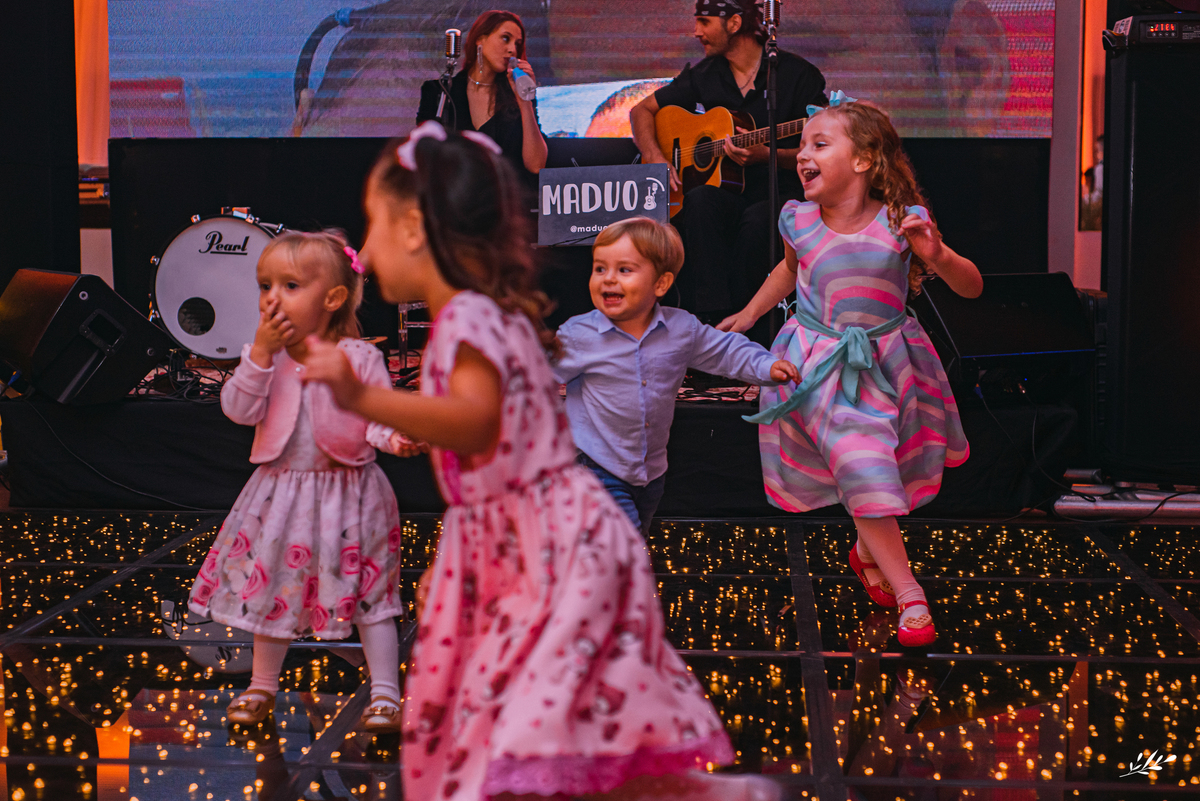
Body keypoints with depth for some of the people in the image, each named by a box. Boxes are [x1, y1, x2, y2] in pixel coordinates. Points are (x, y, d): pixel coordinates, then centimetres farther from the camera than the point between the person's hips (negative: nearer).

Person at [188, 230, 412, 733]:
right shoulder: (263, 356, 0)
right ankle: (262, 686, 33)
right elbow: (239, 410, -12)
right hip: (280, 491, 3)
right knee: (271, 590, 15)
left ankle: (384, 693, 11)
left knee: (369, 591, 1)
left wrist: (392, 437, -28)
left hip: (348, 490, -3)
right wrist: (262, 351, -19)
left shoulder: (360, 358, -8)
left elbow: (381, 414, -5)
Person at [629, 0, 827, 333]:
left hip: (778, 195, -3)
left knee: (758, 221, -38)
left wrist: (765, 154, -21)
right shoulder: (703, 76, 13)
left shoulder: (796, 74, -1)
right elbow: (641, 111, 20)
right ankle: (712, 316, -37)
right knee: (698, 201, -32)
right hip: (724, 192, 3)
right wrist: (654, 158, 1)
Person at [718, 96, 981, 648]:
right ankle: (907, 592, -12)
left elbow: (972, 288, -12)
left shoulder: (901, 223, -15)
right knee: (861, 467, -16)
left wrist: (939, 257, -31)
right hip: (820, 366, -1)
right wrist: (749, 314, 22)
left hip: (885, 362, 1)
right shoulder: (799, 222, -7)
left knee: (887, 469, 13)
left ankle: (869, 551, 44)